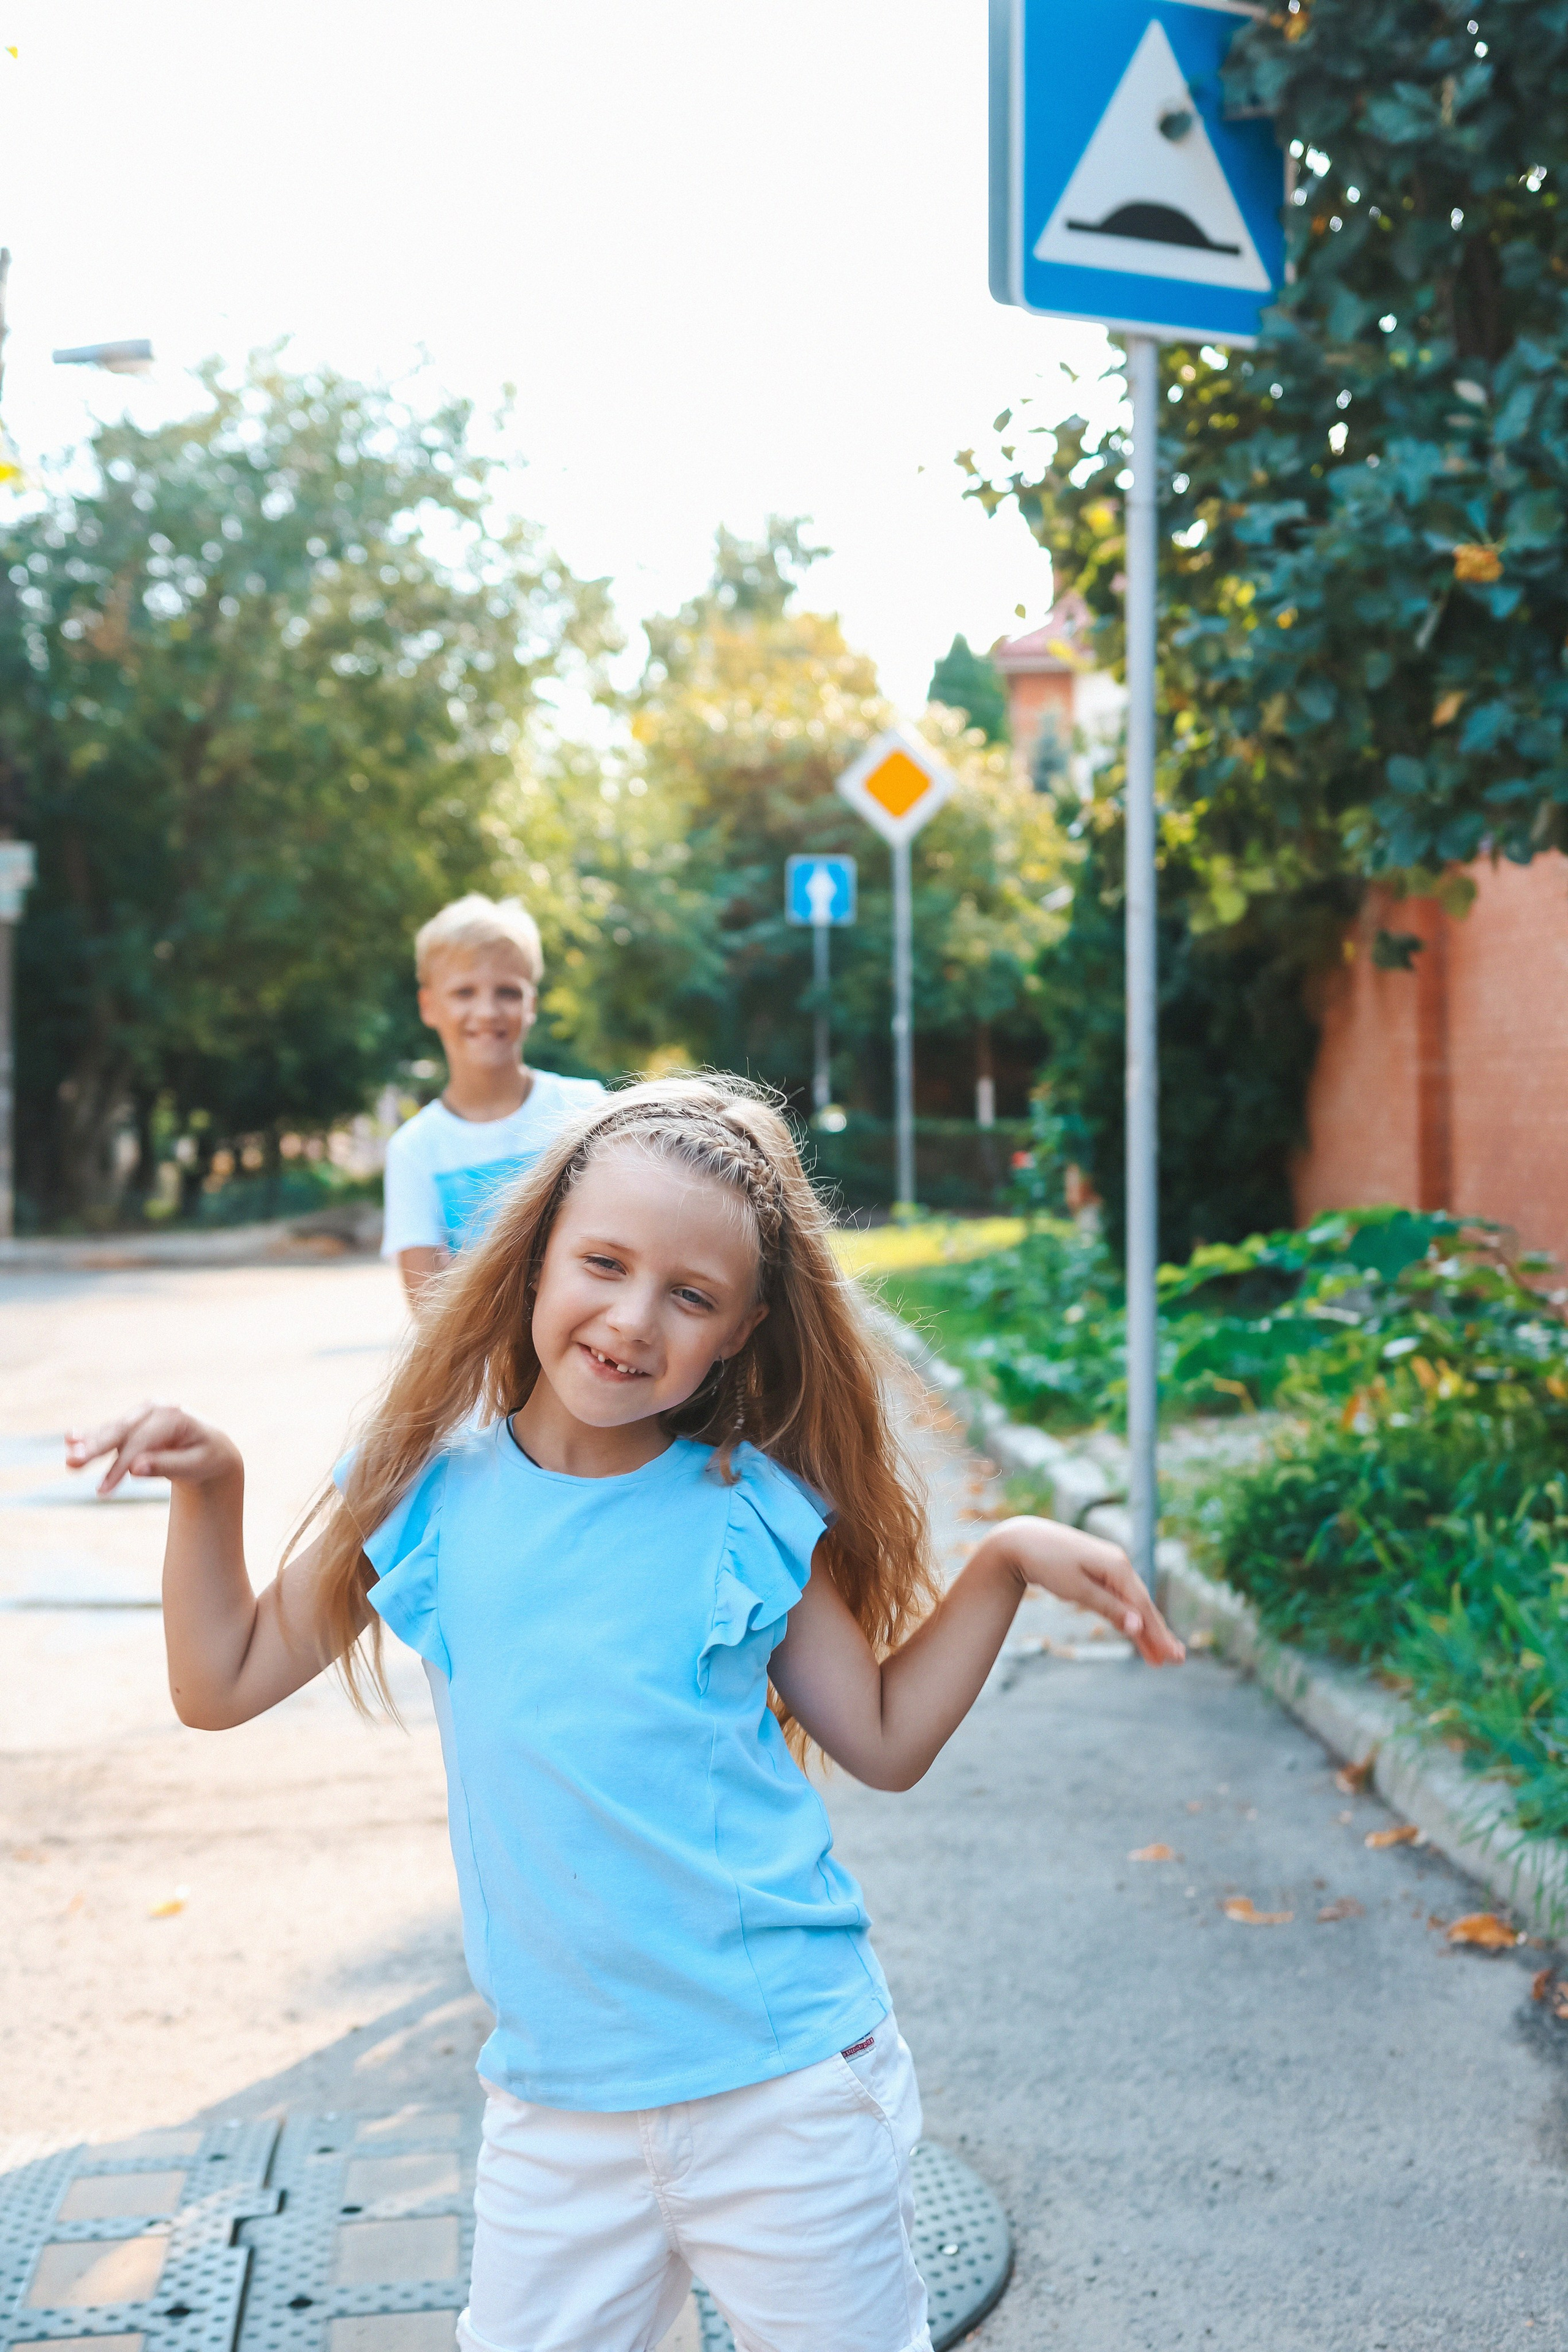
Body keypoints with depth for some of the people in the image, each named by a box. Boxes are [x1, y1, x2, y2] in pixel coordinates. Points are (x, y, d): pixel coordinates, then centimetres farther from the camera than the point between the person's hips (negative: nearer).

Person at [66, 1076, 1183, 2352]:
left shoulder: (748, 1515, -6)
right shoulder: (433, 1491, -3)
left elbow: (884, 1738, 4)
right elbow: (224, 1683, 5)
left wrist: (1006, 1560, -5)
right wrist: (210, 1486, -7)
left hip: (791, 2084, -1)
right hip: (555, 2102, 2)